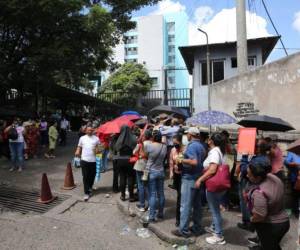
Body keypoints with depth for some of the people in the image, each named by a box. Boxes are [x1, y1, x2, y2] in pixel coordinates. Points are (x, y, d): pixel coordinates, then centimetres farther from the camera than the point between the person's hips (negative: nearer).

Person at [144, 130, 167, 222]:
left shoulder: (148, 146, -15)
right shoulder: (164, 146, -4)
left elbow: (145, 156, -2)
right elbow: (164, 157, 6)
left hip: (151, 171, -4)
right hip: (161, 171, 4)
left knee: (152, 194, 1)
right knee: (160, 193, 14)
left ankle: (152, 216, 7)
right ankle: (160, 213, 27)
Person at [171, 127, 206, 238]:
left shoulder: (191, 146, -16)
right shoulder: (201, 146, 11)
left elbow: (194, 162, -28)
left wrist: (181, 160, -17)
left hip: (189, 179, -9)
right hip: (198, 178, 9)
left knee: (186, 205, 0)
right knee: (197, 204, 15)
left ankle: (183, 230, 8)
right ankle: (197, 228, 25)